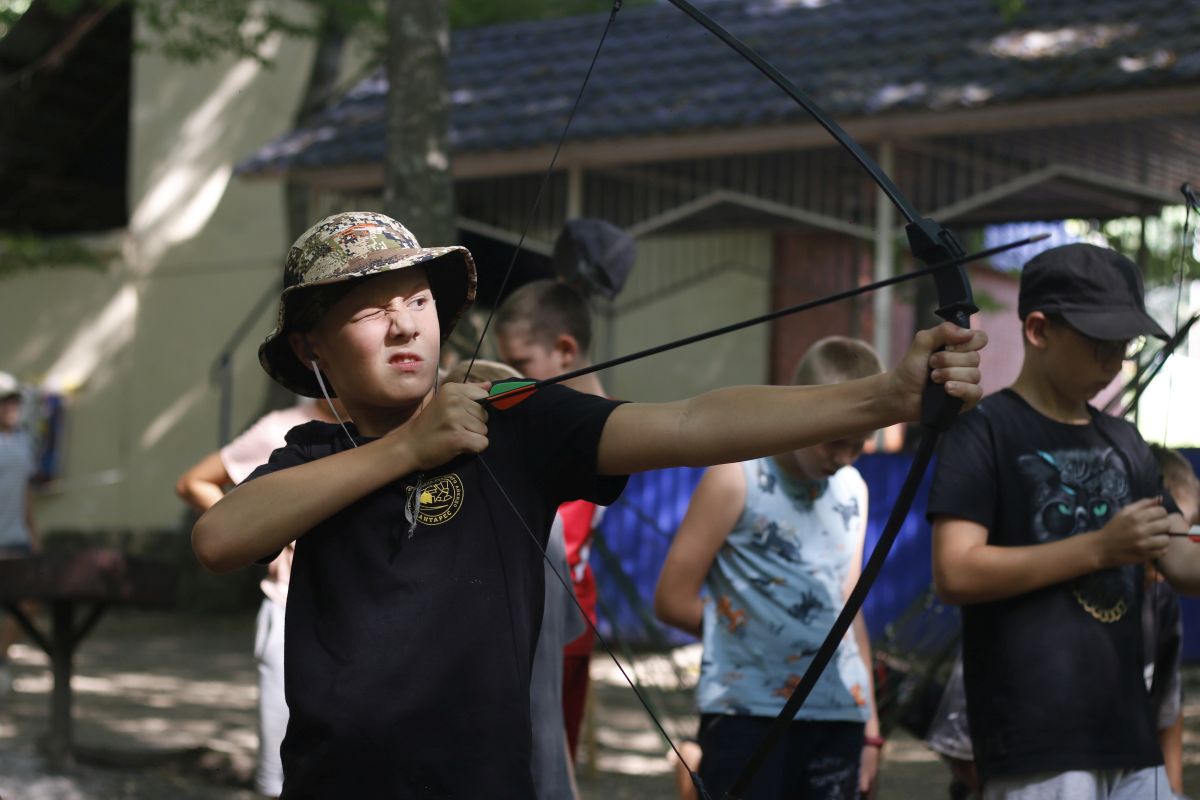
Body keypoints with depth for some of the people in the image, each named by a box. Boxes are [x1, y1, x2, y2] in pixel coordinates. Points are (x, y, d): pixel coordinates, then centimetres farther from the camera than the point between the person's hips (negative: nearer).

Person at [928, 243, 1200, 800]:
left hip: (1128, 731, 7)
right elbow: (954, 574, -14)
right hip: (1036, 740, -7)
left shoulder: (1123, 443, 17)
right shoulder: (986, 431, -4)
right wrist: (1098, 548, -17)